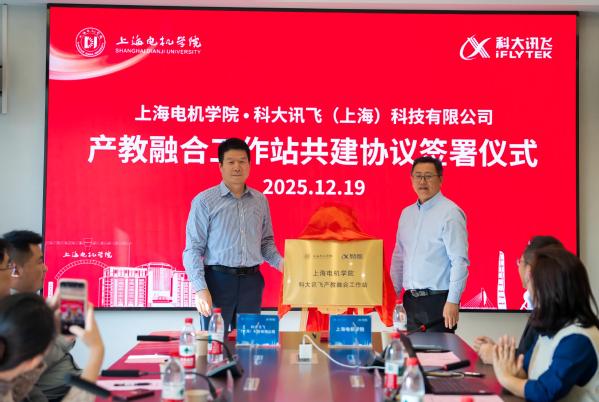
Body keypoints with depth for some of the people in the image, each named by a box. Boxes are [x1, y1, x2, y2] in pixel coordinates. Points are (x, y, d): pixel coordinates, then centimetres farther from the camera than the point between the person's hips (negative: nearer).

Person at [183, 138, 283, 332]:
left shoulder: (260, 200, 10)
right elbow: (193, 249, -5)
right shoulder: (204, 201, -3)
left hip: (251, 281, 4)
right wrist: (200, 289, -14)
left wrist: (279, 262, -1)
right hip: (219, 279, -4)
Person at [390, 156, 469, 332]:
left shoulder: (450, 213, -10)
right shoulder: (407, 213, 12)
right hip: (411, 300, 6)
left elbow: (459, 261, -15)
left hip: (438, 300, -6)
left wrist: (452, 301, -19)